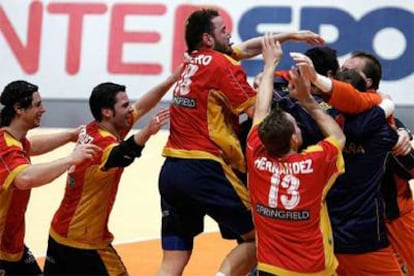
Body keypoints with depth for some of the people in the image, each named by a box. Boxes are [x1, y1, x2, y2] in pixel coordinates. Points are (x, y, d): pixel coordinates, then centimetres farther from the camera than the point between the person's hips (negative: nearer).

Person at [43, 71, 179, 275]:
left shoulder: (92, 131, 2)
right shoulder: (102, 144, -24)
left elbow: (142, 106, 12)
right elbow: (119, 156, -51)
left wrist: (173, 78, 10)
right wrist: (147, 132, -70)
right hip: (84, 241, -9)